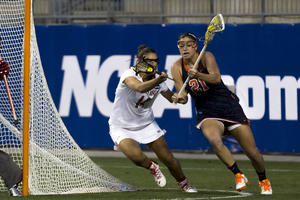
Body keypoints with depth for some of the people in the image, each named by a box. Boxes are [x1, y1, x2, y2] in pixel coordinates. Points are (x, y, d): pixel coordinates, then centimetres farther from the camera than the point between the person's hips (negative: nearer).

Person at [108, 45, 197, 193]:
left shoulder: (157, 80, -9)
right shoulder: (129, 74, -26)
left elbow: (172, 98, 5)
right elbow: (140, 88, -48)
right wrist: (158, 81, -66)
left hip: (146, 124, 5)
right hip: (122, 127, -4)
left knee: (168, 159, 1)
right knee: (136, 156, -31)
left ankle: (184, 184, 30)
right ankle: (152, 167, 4)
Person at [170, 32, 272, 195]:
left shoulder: (206, 57, -12)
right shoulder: (177, 68, -4)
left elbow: (216, 78, -30)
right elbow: (183, 96, -3)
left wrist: (198, 75, -48)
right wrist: (180, 98, -27)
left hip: (228, 106, -1)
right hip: (206, 113, 1)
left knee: (252, 153, 1)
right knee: (214, 139, -35)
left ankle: (263, 180, 32)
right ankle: (238, 175, -17)